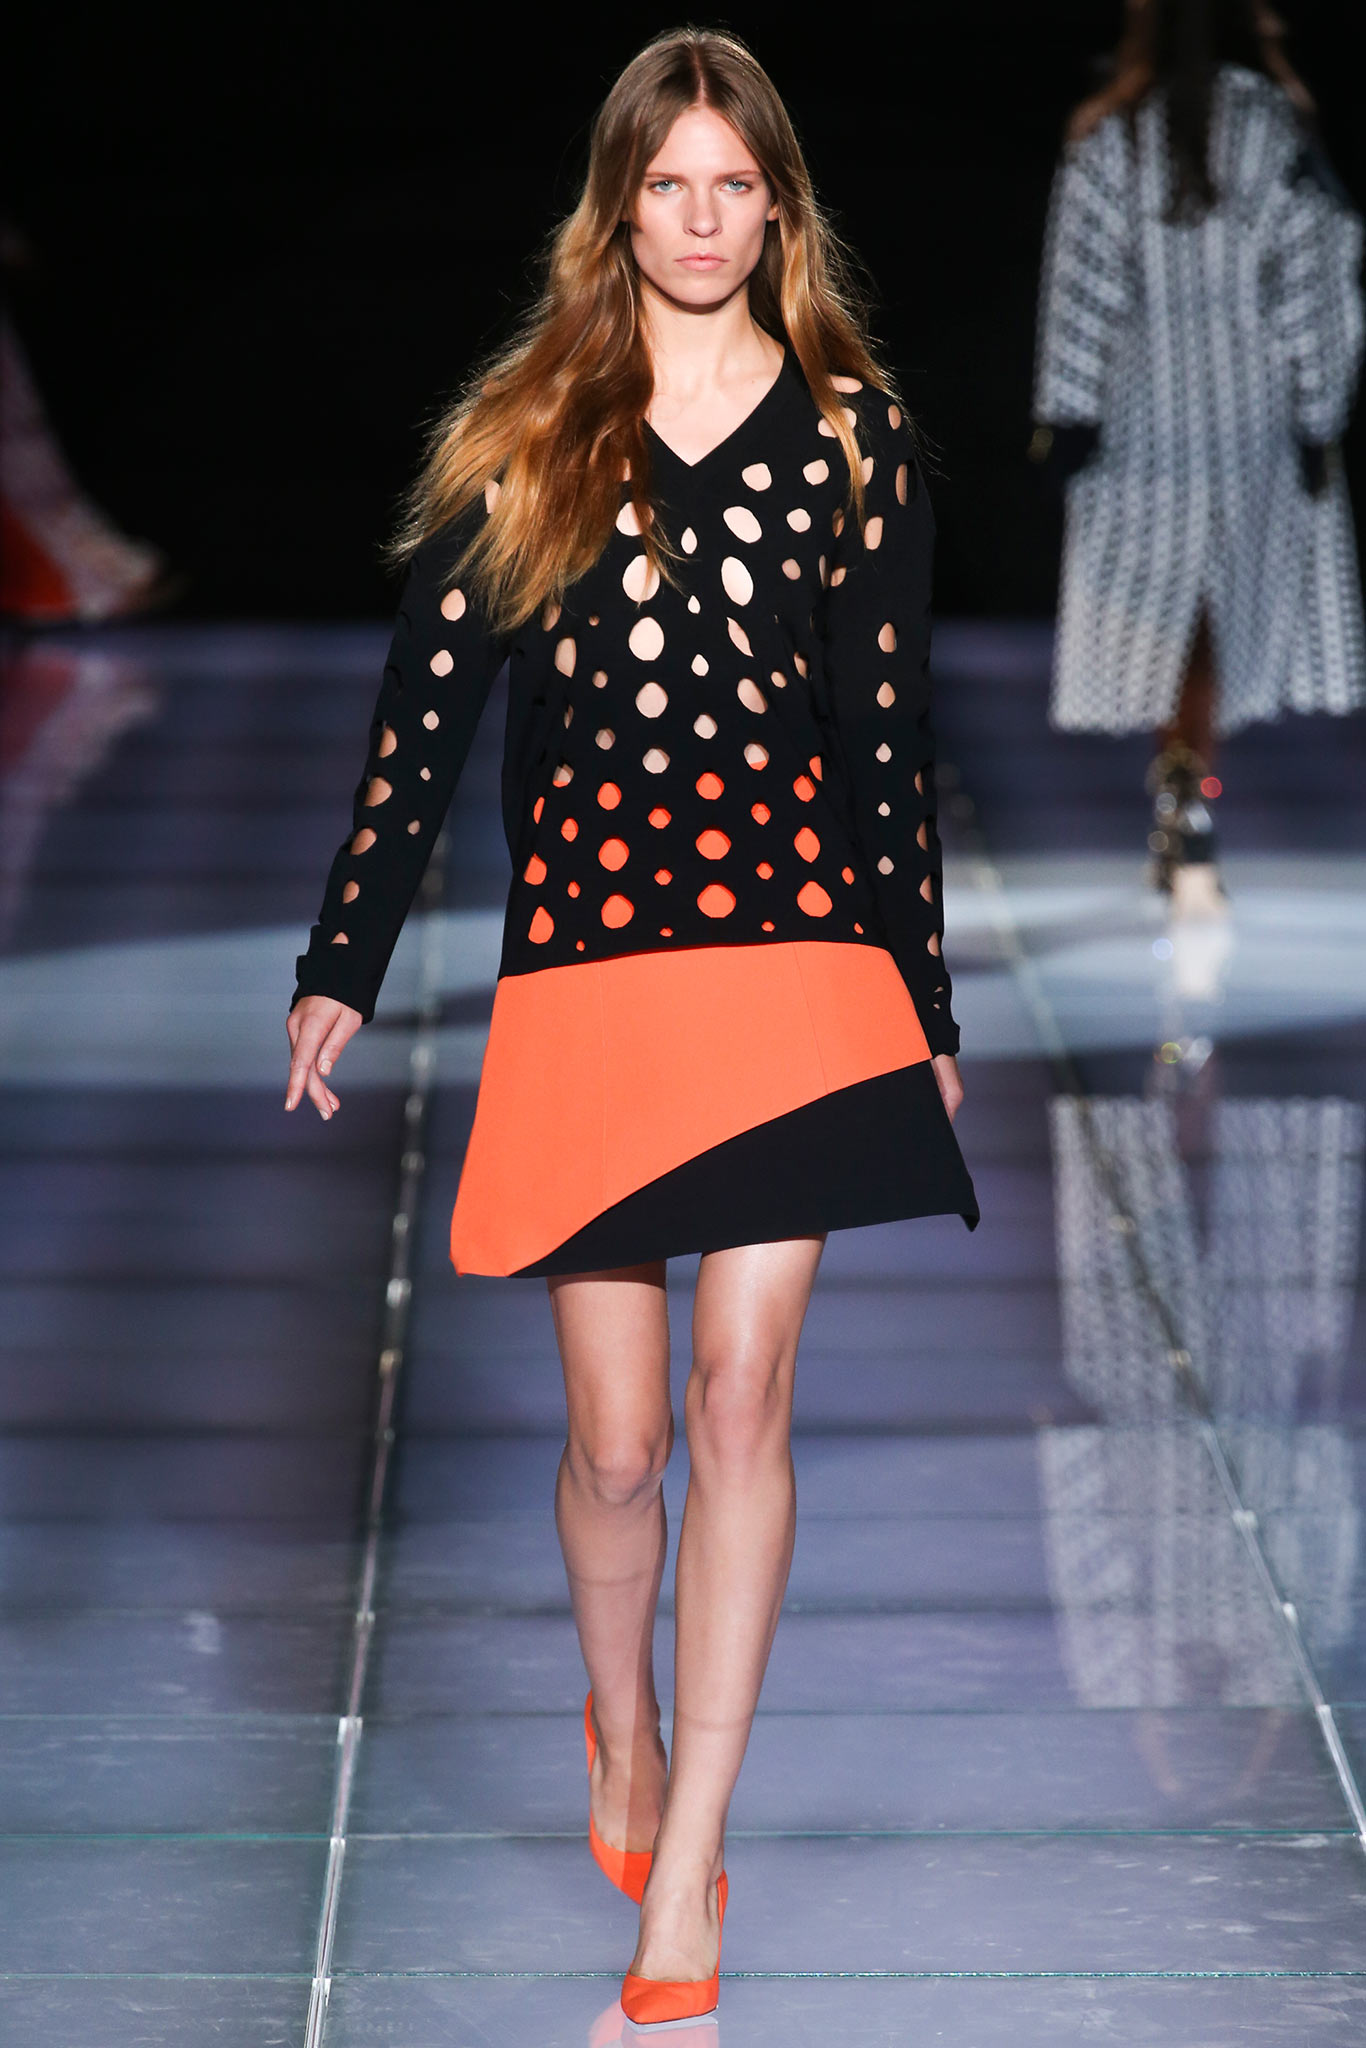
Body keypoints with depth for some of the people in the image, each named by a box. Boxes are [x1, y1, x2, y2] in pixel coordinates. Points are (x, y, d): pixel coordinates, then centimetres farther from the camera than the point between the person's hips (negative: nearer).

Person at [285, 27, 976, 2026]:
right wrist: (342, 965, 2)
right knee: (618, 1435, 3)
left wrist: (925, 1005, 11)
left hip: (799, 959, 0)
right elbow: (426, 703, 6)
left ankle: (682, 1892, 0)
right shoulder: (524, 434, 6)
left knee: (743, 1404, -6)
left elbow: (888, 731, 10)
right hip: (582, 972, 0)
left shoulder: (851, 431, 7)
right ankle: (624, 1737, 35)